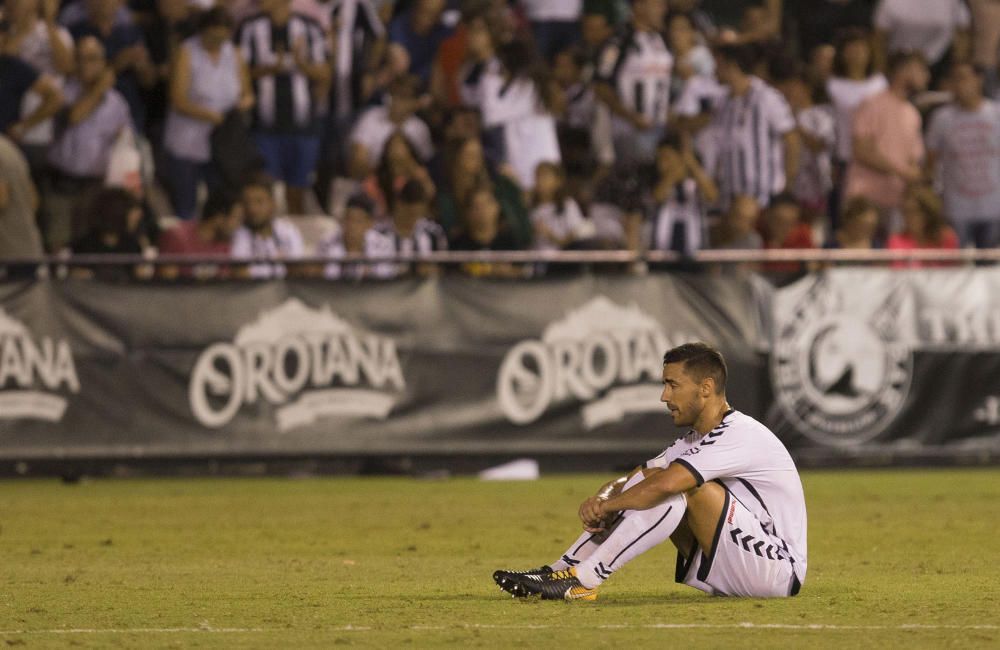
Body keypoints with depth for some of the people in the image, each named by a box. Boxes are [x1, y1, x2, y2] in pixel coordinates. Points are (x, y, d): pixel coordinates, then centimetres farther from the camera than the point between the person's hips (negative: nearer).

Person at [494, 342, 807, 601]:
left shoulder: (740, 435, -19)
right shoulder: (695, 439, 14)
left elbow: (664, 485, -30)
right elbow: (633, 479, 11)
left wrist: (605, 507, -16)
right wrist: (602, 498, -12)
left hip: (780, 572, -9)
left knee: (686, 485, -26)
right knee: (643, 481, 2)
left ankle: (585, 579, -26)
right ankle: (565, 568, -6)